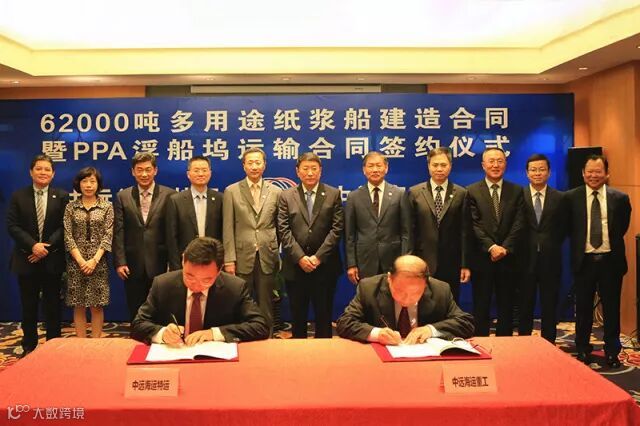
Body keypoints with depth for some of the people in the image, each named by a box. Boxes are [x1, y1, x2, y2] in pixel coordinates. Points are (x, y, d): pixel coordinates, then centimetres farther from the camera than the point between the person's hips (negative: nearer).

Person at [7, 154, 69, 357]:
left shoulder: (62, 197, 2)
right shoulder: (18, 196, 5)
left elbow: (64, 227, -3)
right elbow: (12, 226, -2)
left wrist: (47, 247, -14)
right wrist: (33, 245, -15)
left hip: (52, 259, -1)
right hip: (26, 259, 1)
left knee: (52, 306, 6)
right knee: (29, 306, 9)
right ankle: (29, 347, 21)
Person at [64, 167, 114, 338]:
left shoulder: (107, 206, 3)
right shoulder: (71, 207, 5)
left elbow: (108, 236, -3)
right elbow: (68, 237, 0)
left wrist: (94, 260, -13)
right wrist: (81, 260, -11)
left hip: (98, 262, -1)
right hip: (76, 262, 1)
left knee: (97, 306, 2)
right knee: (78, 306, 5)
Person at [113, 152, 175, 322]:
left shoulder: (169, 195, -1)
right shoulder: (123, 197, 6)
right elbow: (118, 232, 2)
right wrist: (120, 262, -5)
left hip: (160, 264, -2)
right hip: (133, 266, 2)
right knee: (135, 314, 11)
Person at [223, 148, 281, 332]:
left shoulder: (275, 192, 6)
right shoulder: (231, 191, 3)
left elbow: (279, 226, 9)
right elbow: (228, 228, -1)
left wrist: (277, 254, 6)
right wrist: (229, 259, -6)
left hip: (267, 258, 1)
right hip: (242, 258, -1)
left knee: (266, 307, 8)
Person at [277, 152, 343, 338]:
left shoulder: (333, 194, 4)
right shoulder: (286, 196, 6)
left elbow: (337, 228, -3)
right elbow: (284, 230, -1)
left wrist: (318, 257, -10)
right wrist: (300, 257, -11)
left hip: (325, 266, -1)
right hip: (295, 266, 1)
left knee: (324, 314, 7)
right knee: (297, 315, 9)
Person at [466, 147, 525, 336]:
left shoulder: (516, 191, 8)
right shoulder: (472, 191, 2)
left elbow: (518, 224, -1)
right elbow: (474, 225, -5)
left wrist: (505, 248, -13)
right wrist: (491, 247, -15)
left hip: (508, 258, 2)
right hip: (482, 259, -2)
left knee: (506, 308, 8)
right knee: (481, 308, 5)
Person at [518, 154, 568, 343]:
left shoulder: (560, 198, 2)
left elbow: (564, 228, 8)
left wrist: (552, 245, 0)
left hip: (551, 260, 1)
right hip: (525, 259, -1)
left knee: (549, 306, 8)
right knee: (525, 306, 9)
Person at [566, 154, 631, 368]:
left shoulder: (620, 198, 0)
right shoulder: (571, 197, -2)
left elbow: (622, 227, 10)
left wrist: (612, 244, 8)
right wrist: (578, 244, 2)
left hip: (610, 260, 0)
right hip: (584, 260, 0)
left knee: (611, 308, 8)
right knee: (583, 309, 9)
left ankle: (612, 352, 21)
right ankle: (583, 350, 23)